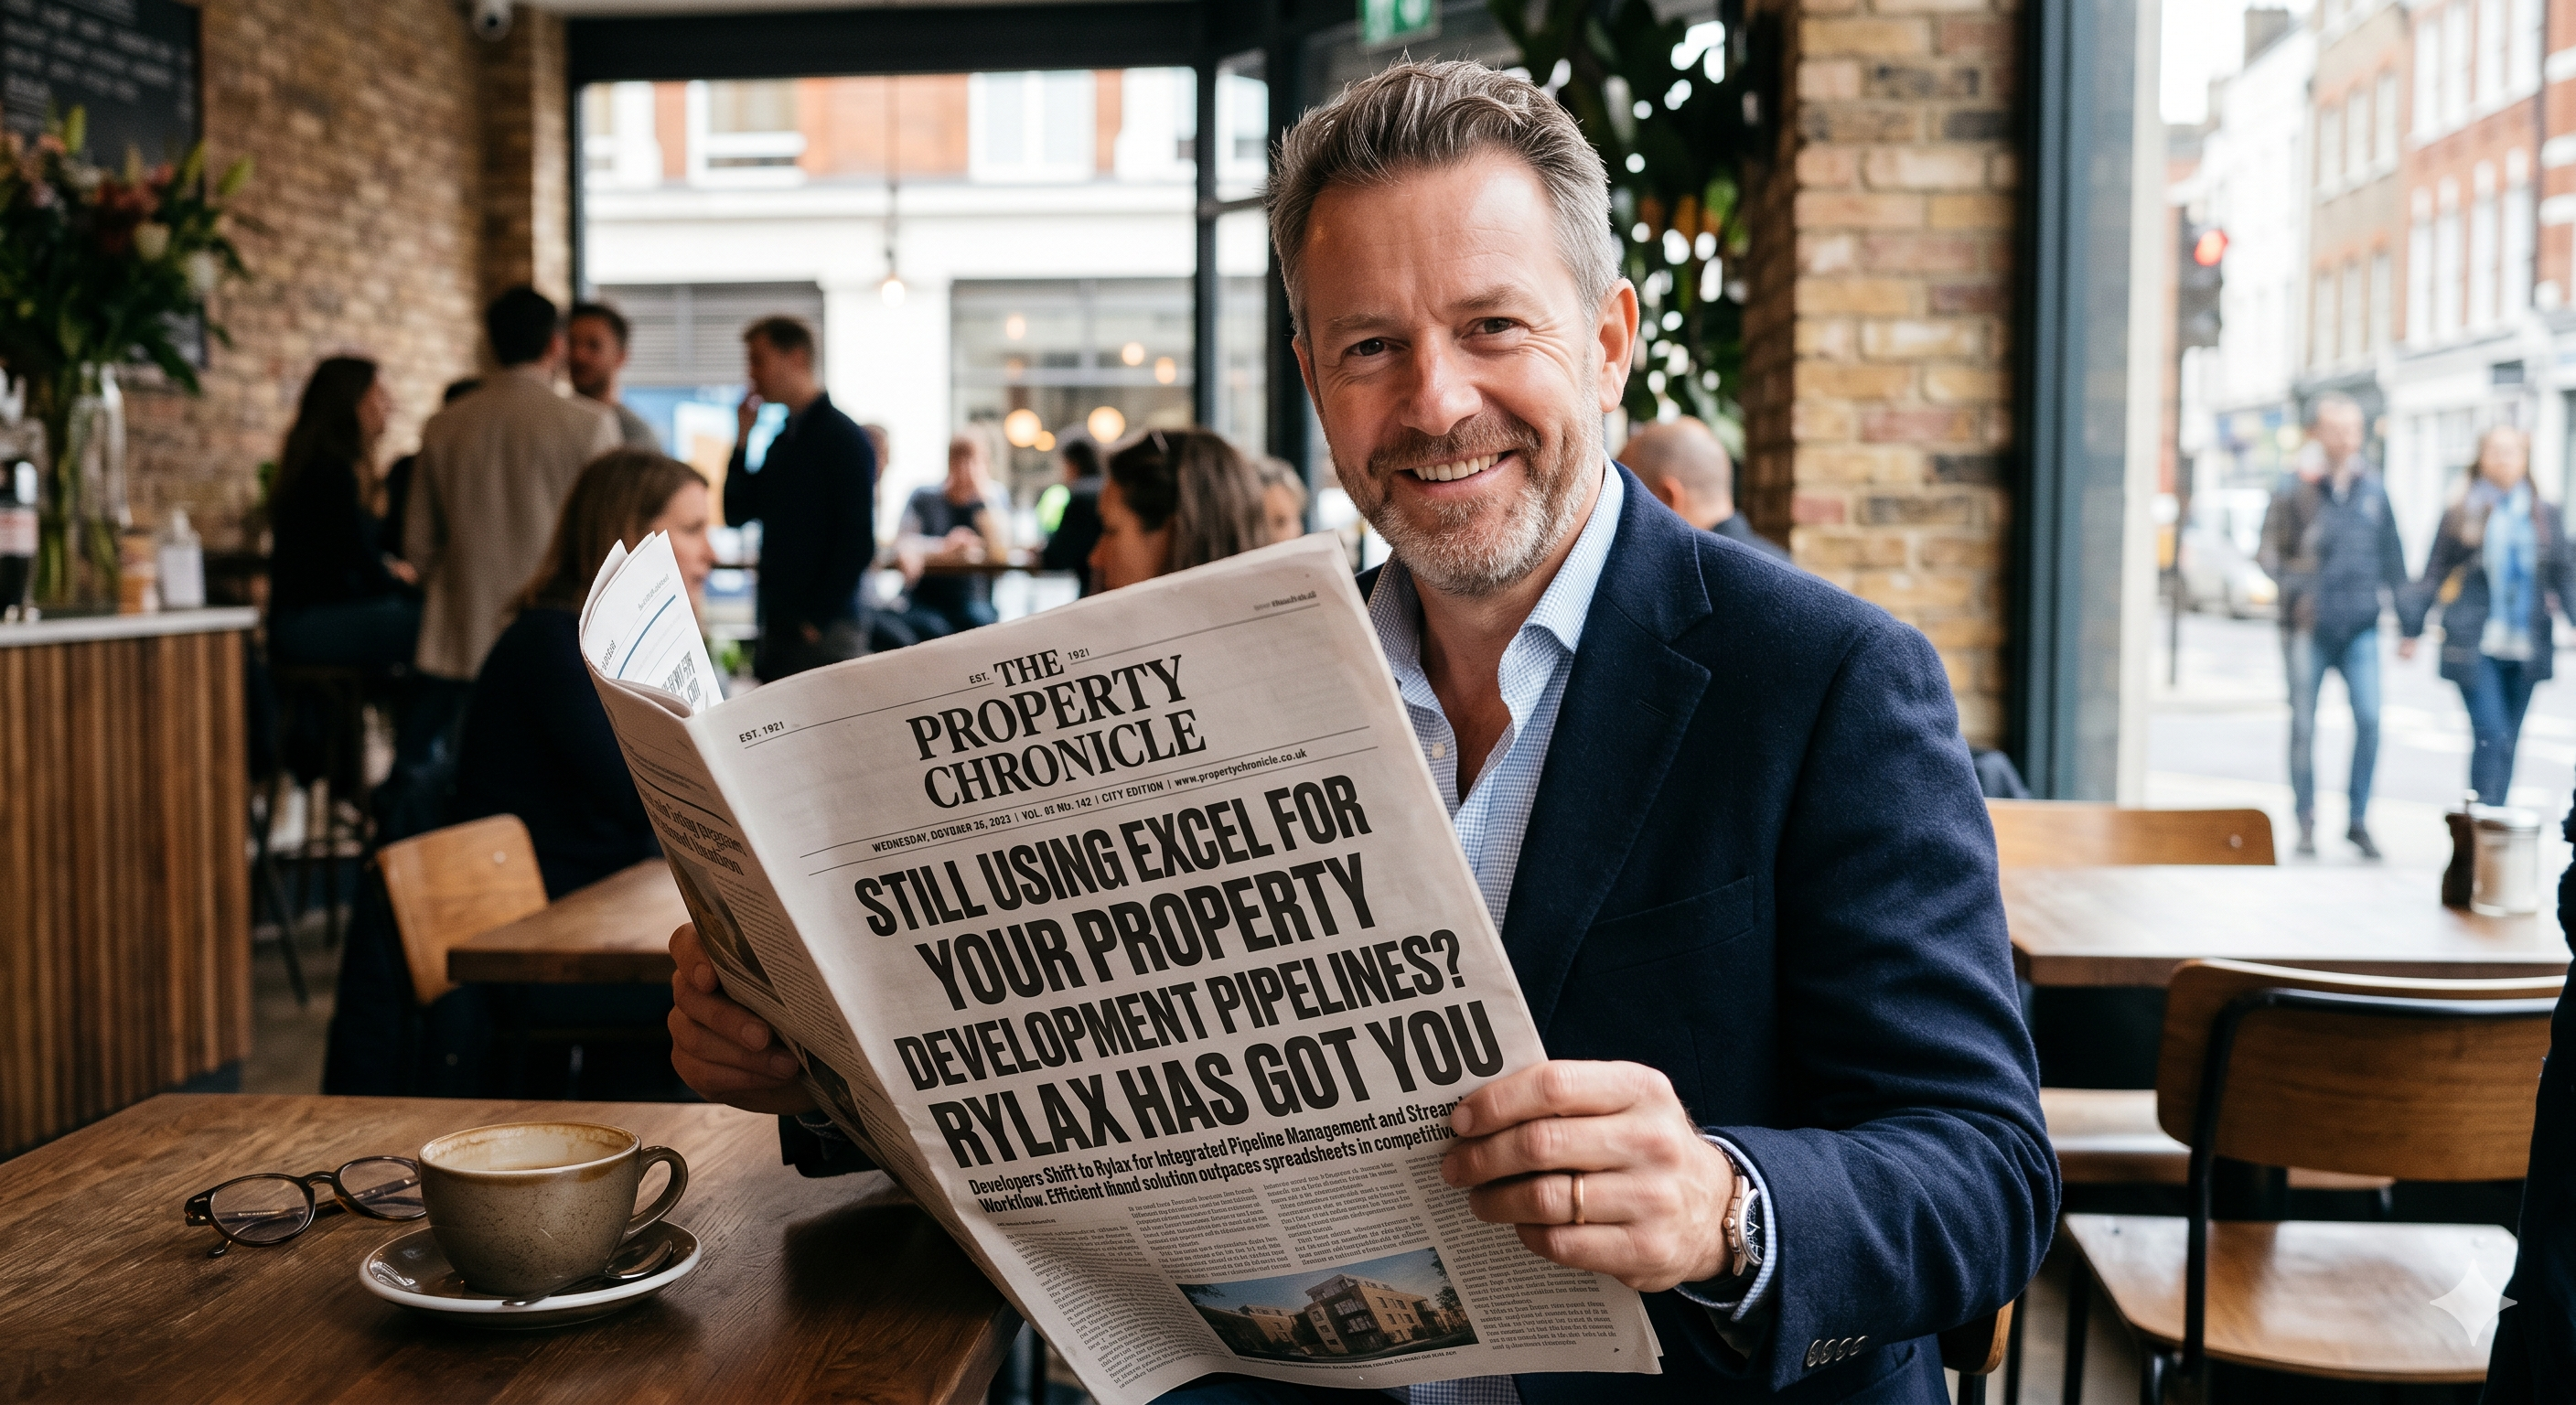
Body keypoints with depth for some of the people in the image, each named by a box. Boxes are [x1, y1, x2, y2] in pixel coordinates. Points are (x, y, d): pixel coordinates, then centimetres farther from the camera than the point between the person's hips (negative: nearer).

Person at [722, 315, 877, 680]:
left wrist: (817, 619, -14)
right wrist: (742, 440, 7)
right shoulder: (782, 441, 16)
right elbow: (737, 513, 16)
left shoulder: (842, 438, -8)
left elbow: (857, 543, -14)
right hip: (778, 628, 8)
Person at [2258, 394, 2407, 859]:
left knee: (2369, 717, -9)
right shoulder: (2293, 488, -2)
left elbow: (2391, 554, 14)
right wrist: (2295, 584, -19)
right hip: (2308, 627, -2)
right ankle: (2306, 825, 14)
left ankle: (2358, 820, 5)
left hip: (2360, 626, 2)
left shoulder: (2372, 488, 8)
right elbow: (2270, 550, -1)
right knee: (2304, 725, 4)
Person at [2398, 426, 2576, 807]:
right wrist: (2411, 628, 2)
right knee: (2491, 736, -14)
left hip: (2525, 647, 4)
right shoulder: (2460, 515, 2)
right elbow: (2433, 575, 5)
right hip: (2475, 646, -3)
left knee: (2507, 742, 9)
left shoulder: (2545, 517, 10)